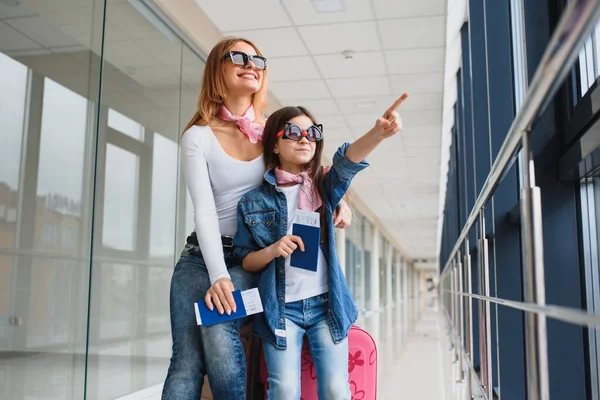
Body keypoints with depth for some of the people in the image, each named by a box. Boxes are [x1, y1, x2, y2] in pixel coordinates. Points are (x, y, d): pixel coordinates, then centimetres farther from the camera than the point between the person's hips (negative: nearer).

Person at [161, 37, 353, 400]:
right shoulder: (198, 136, 1)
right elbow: (204, 211, -9)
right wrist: (218, 276, -22)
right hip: (202, 257, 0)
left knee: (219, 333, -28)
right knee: (186, 362, -11)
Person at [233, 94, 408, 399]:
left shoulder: (323, 186, 4)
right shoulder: (254, 200, 2)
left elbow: (347, 160, -19)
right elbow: (245, 262, 5)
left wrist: (379, 133, -40)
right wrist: (271, 251, -18)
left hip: (326, 304, 1)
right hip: (280, 308, -1)